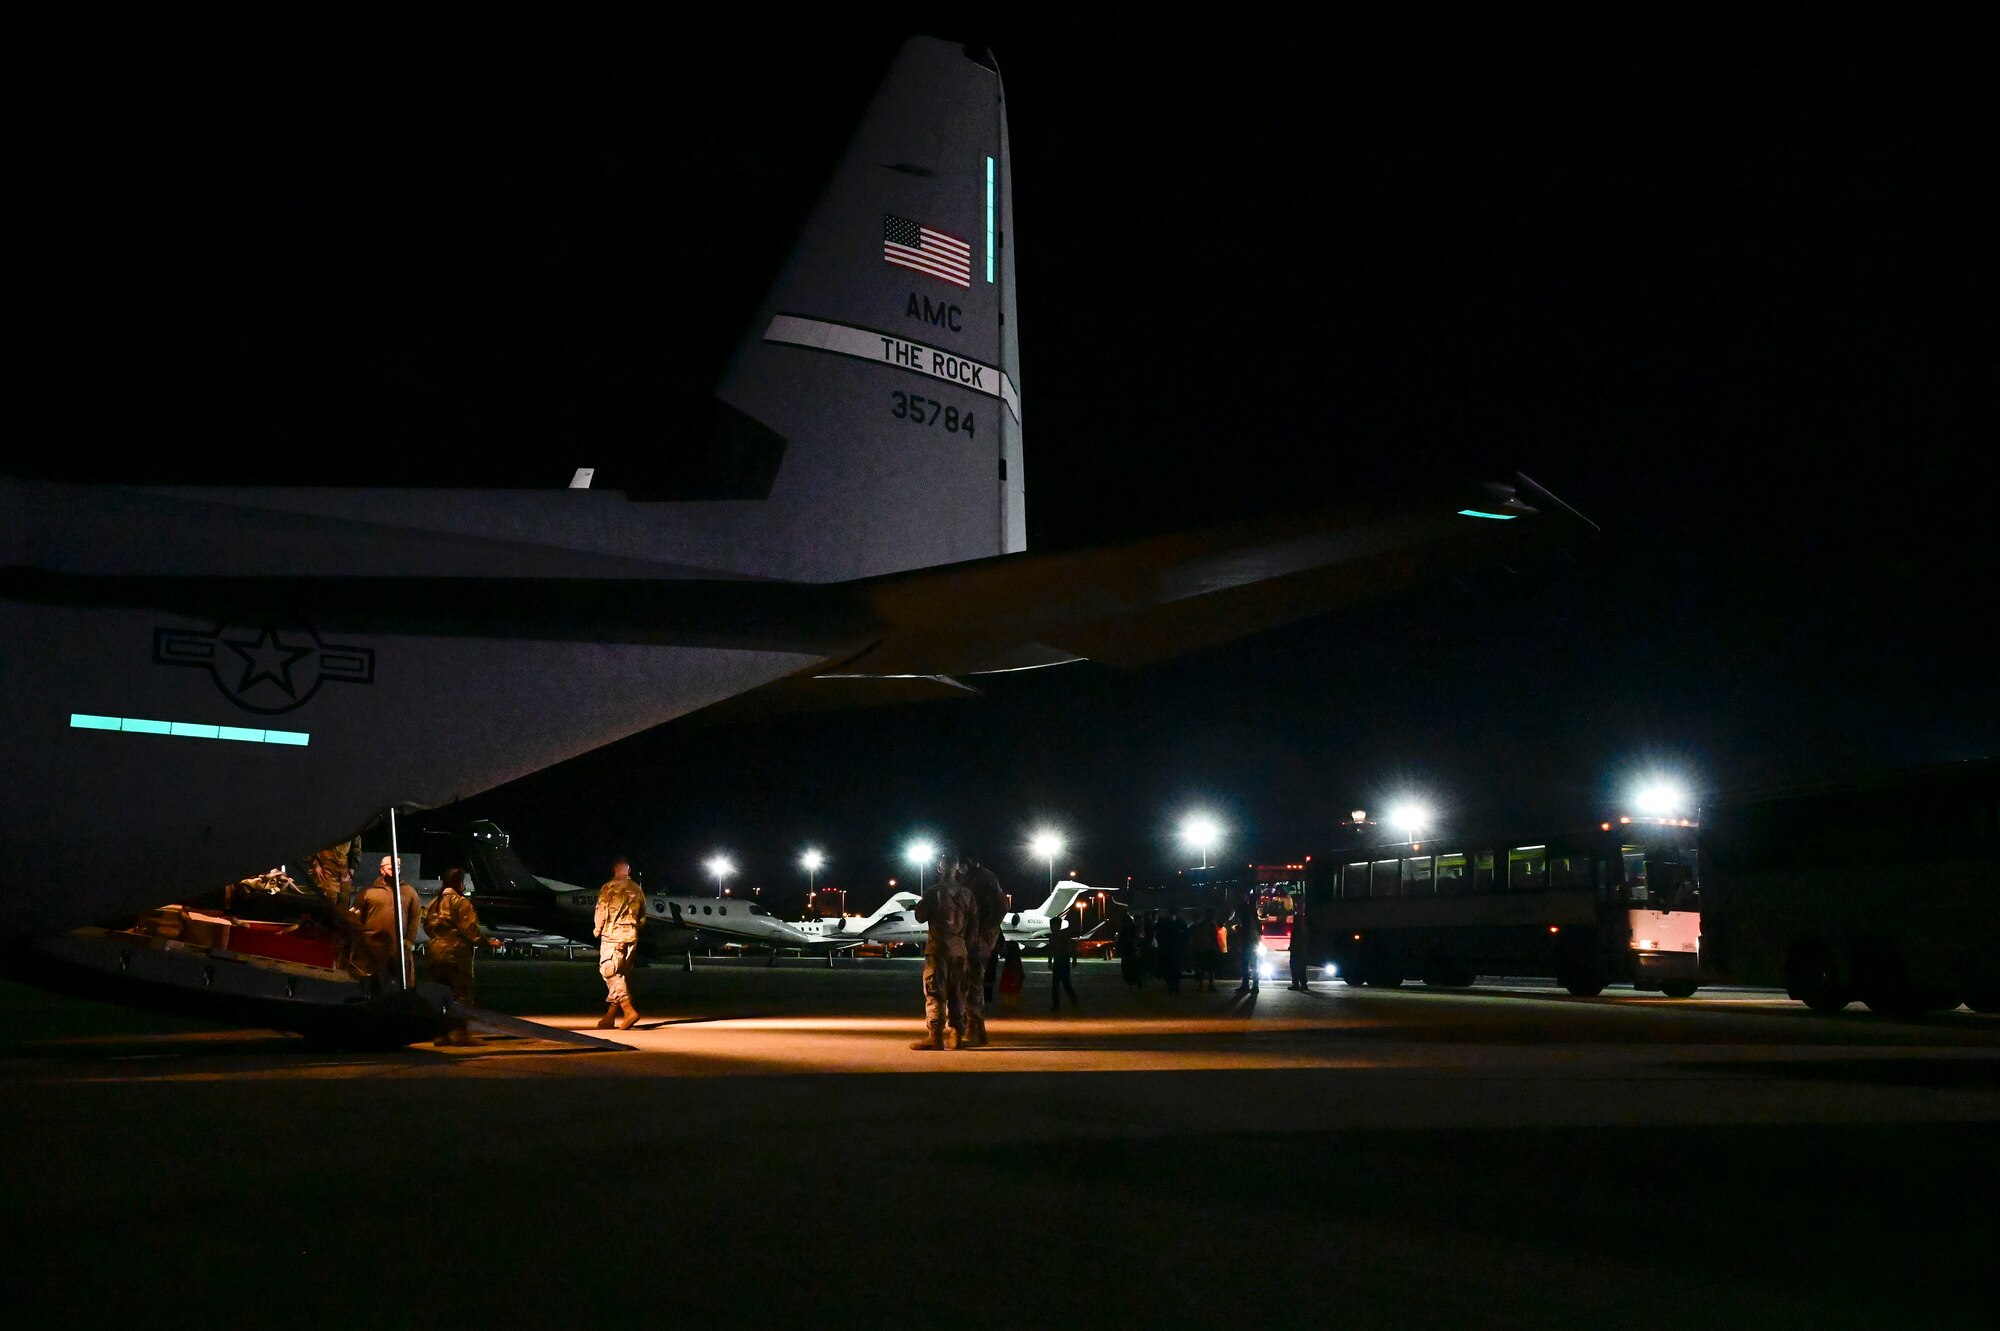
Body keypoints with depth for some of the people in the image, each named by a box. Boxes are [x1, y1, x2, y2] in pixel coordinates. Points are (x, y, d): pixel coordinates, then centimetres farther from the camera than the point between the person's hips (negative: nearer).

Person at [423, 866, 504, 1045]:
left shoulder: (434, 903, 15)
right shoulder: (461, 902, -7)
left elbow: (427, 927, 17)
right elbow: (470, 929, -14)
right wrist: (487, 941, -8)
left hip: (434, 953, 7)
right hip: (456, 953, -7)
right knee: (462, 993, -4)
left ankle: (442, 1033, 11)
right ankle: (460, 1032, -10)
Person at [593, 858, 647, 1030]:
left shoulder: (608, 888, -6)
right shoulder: (637, 890, 11)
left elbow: (601, 912, -7)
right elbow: (642, 918, 15)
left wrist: (597, 929, 10)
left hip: (613, 934, -6)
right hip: (631, 936, 6)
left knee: (609, 972, -6)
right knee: (620, 974, 12)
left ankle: (628, 1010, -21)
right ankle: (609, 1016, 14)